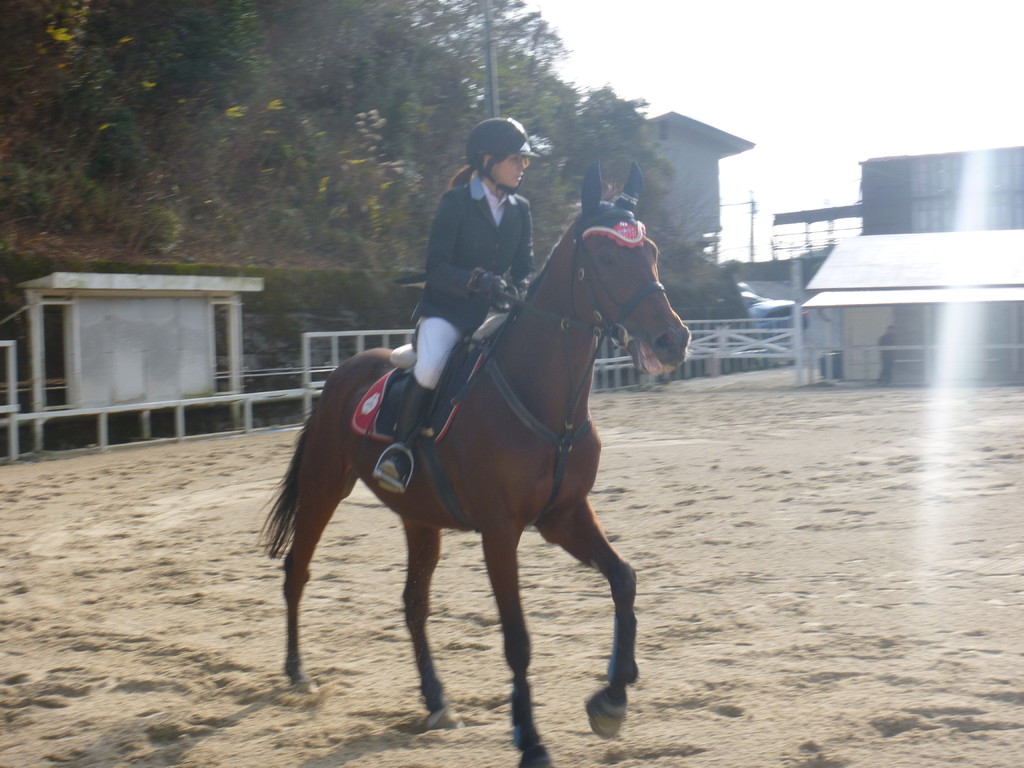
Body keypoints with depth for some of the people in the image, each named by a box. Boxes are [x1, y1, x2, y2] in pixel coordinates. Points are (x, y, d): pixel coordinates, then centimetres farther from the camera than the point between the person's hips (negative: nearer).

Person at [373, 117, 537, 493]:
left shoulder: (520, 209, 9)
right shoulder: (456, 202, -7)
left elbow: (524, 269, 9)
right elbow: (436, 268, -14)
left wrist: (522, 292, -14)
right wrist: (477, 280, -31)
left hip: (492, 313, 6)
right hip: (445, 310, -5)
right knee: (431, 366, -33)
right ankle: (400, 447, -16)